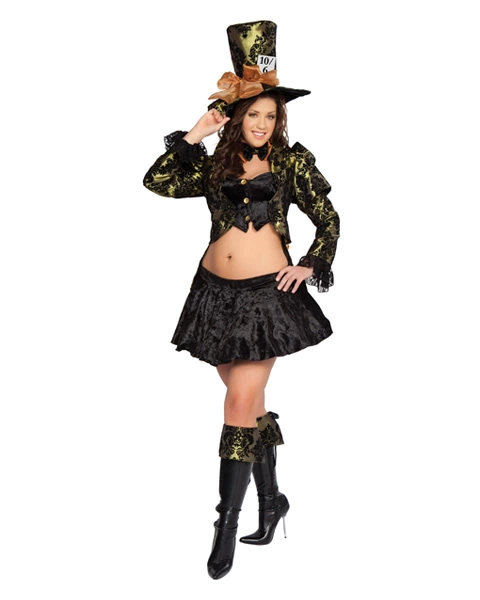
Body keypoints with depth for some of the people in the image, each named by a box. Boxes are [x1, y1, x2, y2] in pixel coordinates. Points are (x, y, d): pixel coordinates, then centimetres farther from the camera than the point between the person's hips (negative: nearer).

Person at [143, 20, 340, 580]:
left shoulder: (292, 161, 2)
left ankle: (228, 522, -1)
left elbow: (329, 220, 7)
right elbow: (157, 181, -2)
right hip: (216, 292, 4)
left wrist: (311, 267, -5)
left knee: (241, 403, -8)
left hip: (266, 294, -4)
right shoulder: (215, 165, 9)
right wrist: (192, 136, -5)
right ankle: (272, 498, 27)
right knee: (250, 401, 12)